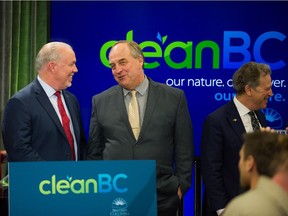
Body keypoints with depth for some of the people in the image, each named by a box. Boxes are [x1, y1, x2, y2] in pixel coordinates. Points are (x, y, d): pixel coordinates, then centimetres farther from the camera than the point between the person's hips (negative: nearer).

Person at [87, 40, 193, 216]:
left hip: (162, 199, -1)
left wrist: (181, 186, -1)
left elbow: (184, 148, 4)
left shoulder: (174, 97, 3)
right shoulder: (101, 101, 6)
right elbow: (94, 152, 10)